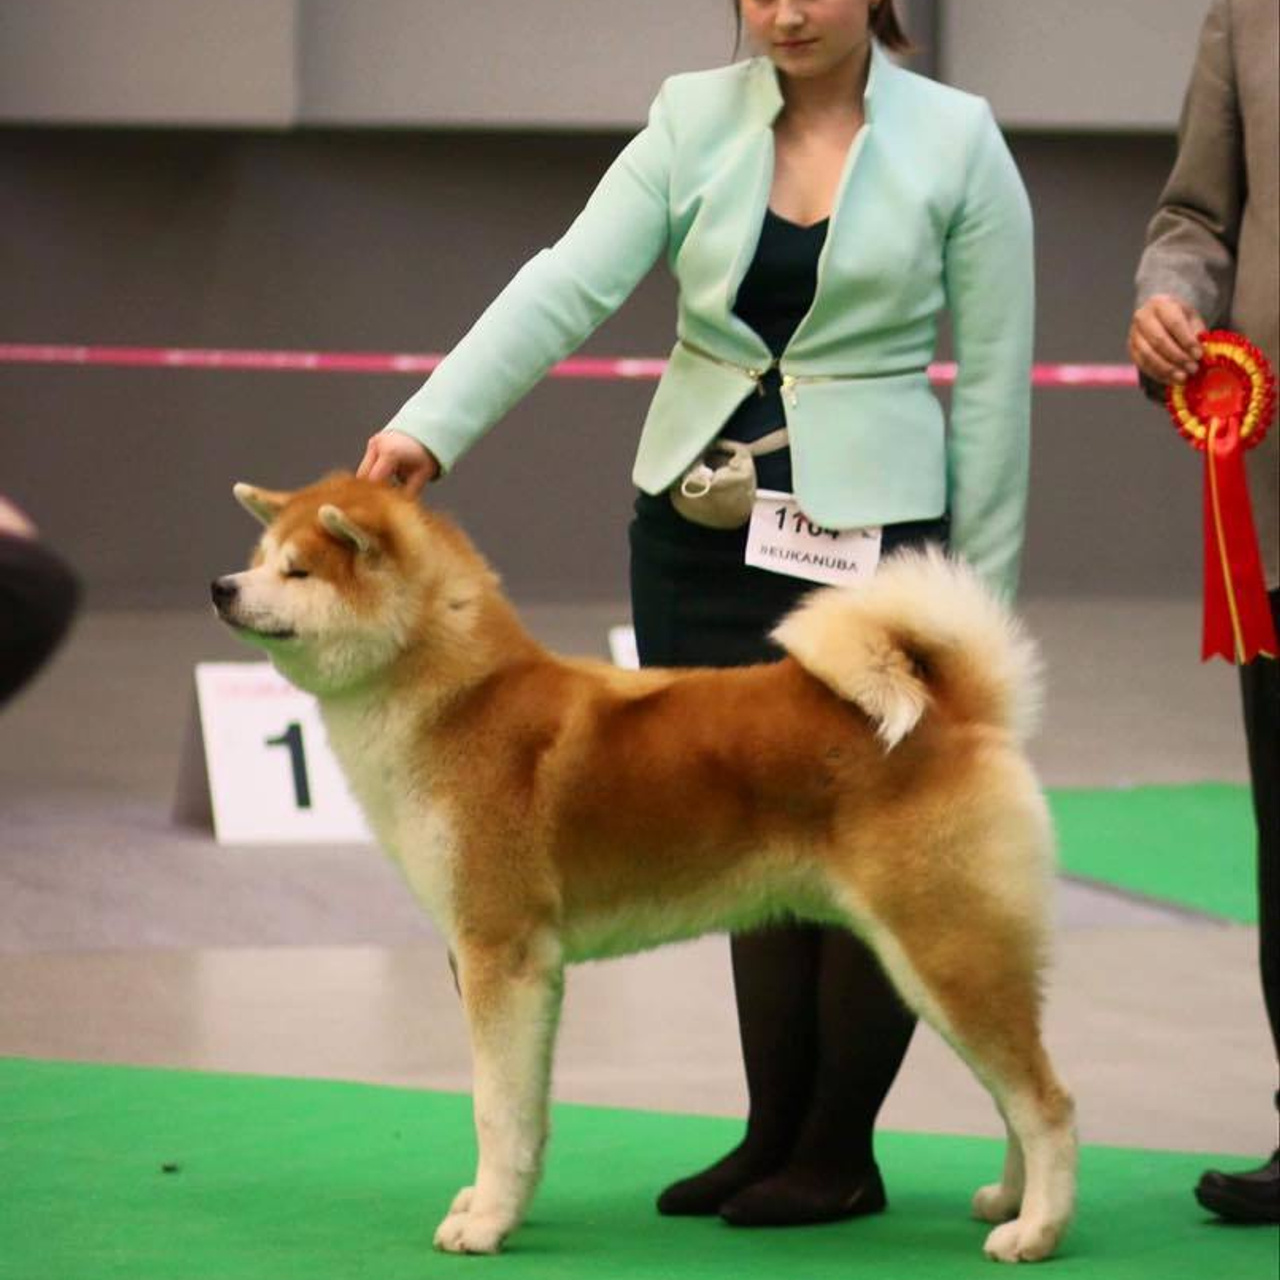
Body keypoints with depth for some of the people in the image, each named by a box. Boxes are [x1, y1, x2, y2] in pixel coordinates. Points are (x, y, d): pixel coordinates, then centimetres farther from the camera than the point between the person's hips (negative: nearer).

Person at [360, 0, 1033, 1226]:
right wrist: (432, 425, -22)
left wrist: (978, 594, -4)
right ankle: (774, 1134, 18)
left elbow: (993, 379, -3)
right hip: (699, 521, 3)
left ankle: (839, 1152, 11)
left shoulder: (955, 142, -4)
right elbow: (568, 284, -9)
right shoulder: (694, 118, 2)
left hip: (870, 527, -3)